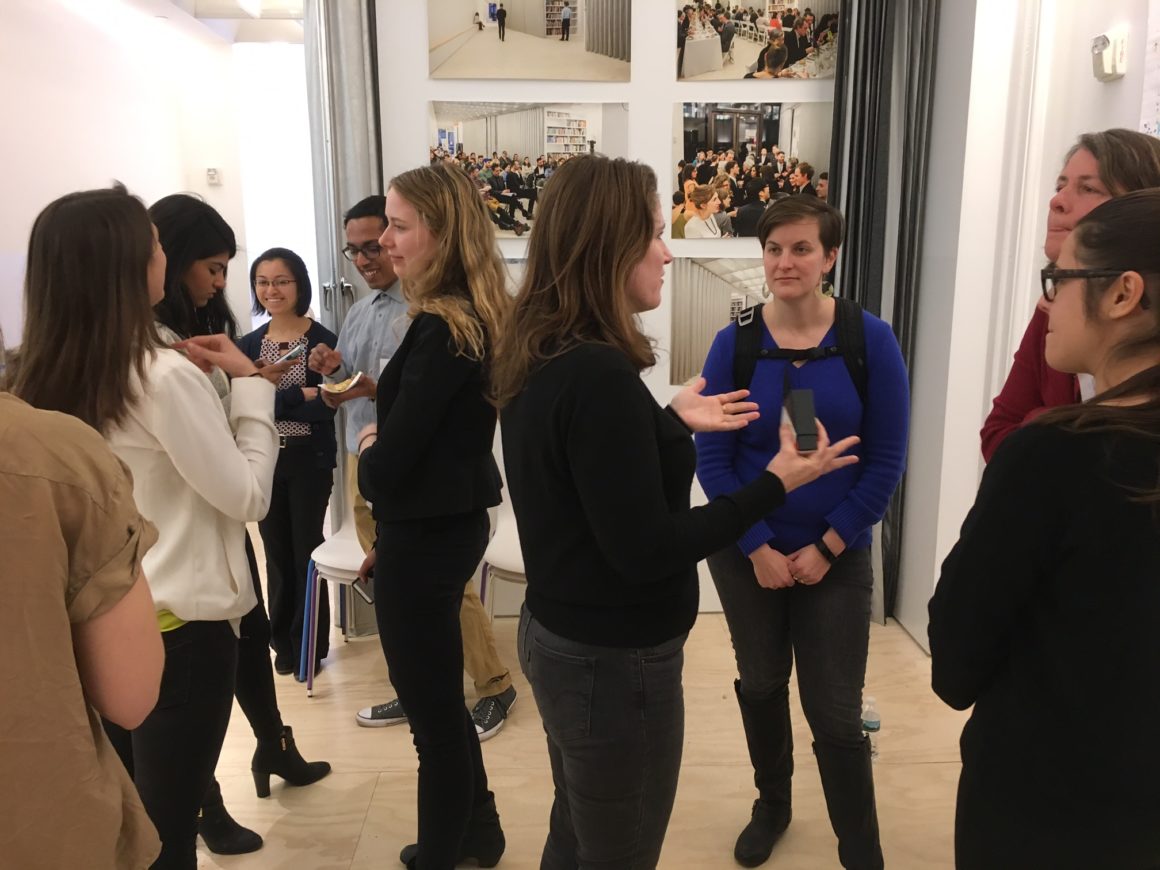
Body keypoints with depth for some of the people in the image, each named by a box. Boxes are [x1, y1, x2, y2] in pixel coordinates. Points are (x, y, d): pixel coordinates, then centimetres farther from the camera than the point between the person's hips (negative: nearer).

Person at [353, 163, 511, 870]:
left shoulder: (441, 330, -21)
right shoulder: (477, 319, 6)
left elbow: (389, 466, -23)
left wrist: (368, 447, 1)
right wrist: (388, 540, 16)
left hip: (425, 535, -10)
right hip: (449, 521, 10)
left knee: (433, 707, 8)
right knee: (440, 697, 24)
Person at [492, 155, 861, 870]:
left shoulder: (542, 359, 2)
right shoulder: (598, 373, -26)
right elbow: (646, 552, -24)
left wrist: (673, 420, 13)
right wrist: (778, 482, -18)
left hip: (559, 639, 9)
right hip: (614, 662, -9)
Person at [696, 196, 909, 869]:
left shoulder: (871, 341, -9)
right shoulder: (734, 343, -8)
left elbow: (886, 460, -7)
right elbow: (712, 457, -7)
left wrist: (826, 548, -10)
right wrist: (757, 547, -11)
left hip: (837, 556, -1)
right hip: (747, 552, 2)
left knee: (836, 712, 4)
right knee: (761, 684, 19)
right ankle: (772, 804, 44)